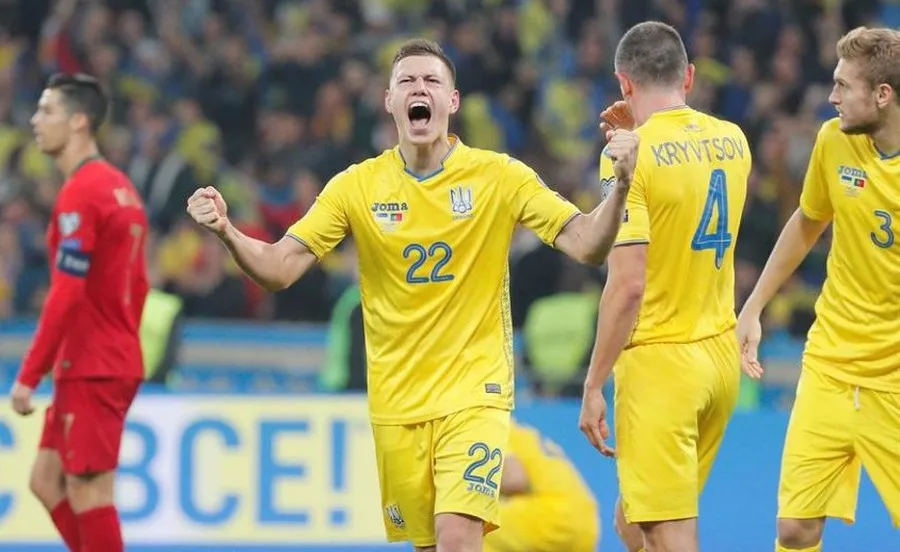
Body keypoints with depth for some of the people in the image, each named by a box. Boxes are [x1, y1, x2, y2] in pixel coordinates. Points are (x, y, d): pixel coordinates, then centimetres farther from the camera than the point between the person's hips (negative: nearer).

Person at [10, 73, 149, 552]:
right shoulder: (120, 188, 13)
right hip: (117, 363, 9)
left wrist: (28, 376, -19)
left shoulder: (80, 194, -15)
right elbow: (137, 285, 18)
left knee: (88, 495, -5)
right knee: (46, 481, 13)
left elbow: (66, 296, -21)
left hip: (91, 369, -9)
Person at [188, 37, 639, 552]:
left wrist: (619, 187, -28)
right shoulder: (357, 186, -1)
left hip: (473, 393, -3)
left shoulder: (499, 177, -5)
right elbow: (279, 269, -3)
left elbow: (586, 244, -10)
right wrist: (226, 231, -23)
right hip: (396, 404, 3)